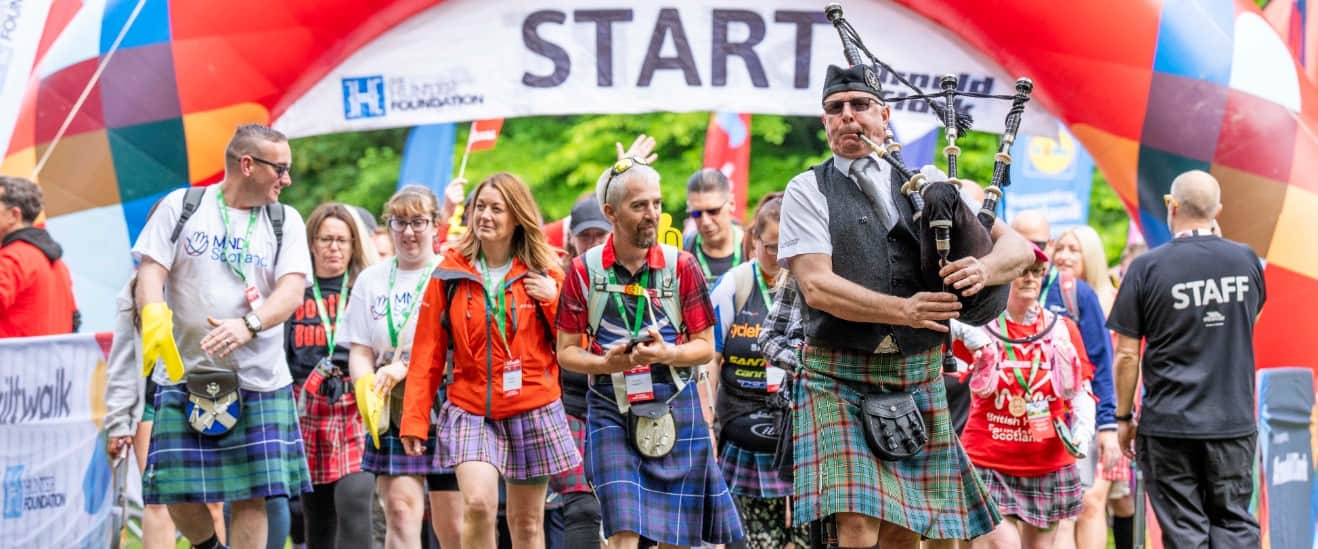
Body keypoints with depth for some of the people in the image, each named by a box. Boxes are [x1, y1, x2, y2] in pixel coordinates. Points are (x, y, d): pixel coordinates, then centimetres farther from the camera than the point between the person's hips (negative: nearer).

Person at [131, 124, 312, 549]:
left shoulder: (286, 221, 9)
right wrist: (154, 316, -23)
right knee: (179, 492, -2)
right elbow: (151, 271, -1)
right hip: (185, 376, -1)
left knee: (252, 497, -5)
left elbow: (292, 290, -4)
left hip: (260, 381, 1)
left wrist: (248, 325, -24)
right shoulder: (181, 207, 7)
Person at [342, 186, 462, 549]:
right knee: (400, 508, -12)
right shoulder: (371, 280, 12)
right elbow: (359, 349, 10)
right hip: (391, 412, 2)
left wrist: (402, 368, -18)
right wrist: (365, 386, -11)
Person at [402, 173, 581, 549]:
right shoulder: (450, 274, 2)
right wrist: (415, 418, -2)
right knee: (478, 504, -21)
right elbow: (427, 354, 2)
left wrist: (553, 298, -11)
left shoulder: (543, 274, 3)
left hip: (533, 410, 1)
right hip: (471, 412, -1)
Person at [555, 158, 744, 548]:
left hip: (674, 409, 1)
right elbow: (566, 351, 4)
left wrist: (667, 354, -17)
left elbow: (706, 346, 3)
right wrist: (606, 362, -16)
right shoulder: (585, 271, -1)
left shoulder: (681, 266, 0)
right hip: (611, 411, -1)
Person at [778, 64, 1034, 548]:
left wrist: (983, 269, -16)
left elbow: (1016, 247, 8)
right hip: (842, 379, -3)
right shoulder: (809, 191, 1)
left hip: (919, 379, 3)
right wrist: (903, 311, -24)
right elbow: (816, 286, -12)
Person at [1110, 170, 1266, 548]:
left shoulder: (1147, 268, -8)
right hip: (1234, 419, 3)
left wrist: (1123, 417, 5)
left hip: (1169, 423, -3)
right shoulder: (1247, 261, 2)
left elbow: (1126, 354, -7)